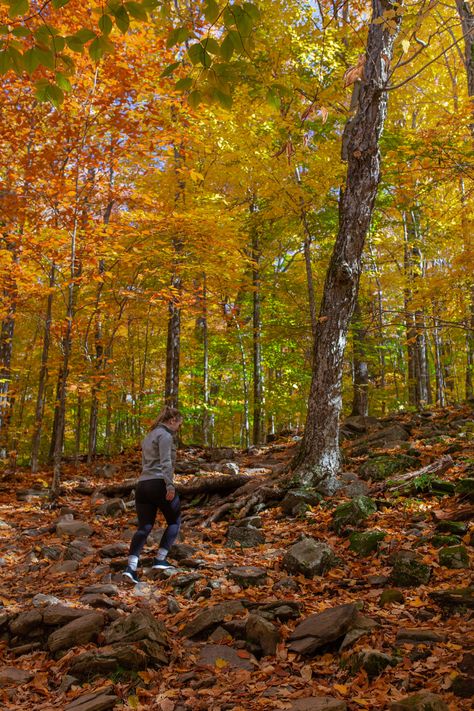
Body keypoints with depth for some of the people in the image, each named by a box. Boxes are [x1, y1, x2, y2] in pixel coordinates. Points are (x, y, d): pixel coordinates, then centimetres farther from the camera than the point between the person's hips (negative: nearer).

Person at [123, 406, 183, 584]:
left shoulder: (149, 436, 23)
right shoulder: (165, 435, -5)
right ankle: (160, 559, 6)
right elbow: (165, 462, -16)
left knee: (144, 527, 4)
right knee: (174, 521, 11)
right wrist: (170, 485, -20)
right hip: (159, 484, -8)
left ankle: (131, 566, -10)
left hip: (143, 484, 8)